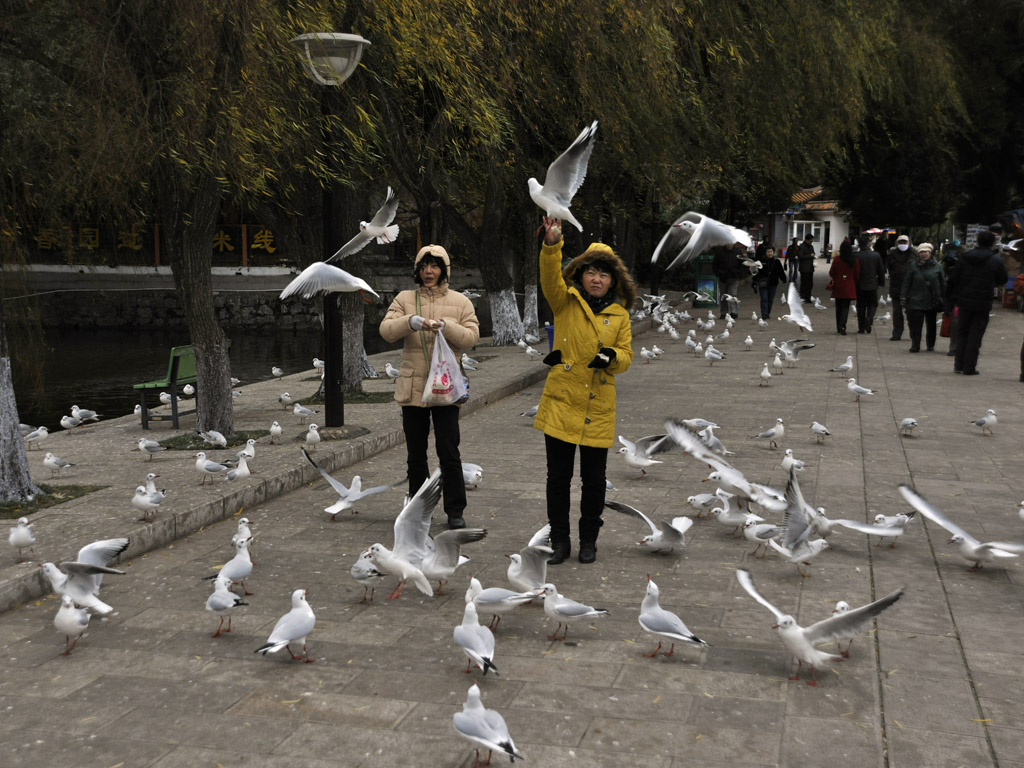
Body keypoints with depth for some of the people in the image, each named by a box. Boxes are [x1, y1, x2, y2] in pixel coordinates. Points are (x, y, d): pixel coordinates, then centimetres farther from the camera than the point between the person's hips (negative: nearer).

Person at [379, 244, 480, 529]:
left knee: (448, 451, -4)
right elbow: (386, 330, -6)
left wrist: (445, 326, -20)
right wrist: (412, 321, -23)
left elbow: (471, 337, -4)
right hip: (412, 386, 2)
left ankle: (455, 510, 9)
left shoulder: (460, 301, 6)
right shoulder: (405, 299, 7)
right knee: (416, 453, 10)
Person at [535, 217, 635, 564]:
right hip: (560, 404, -1)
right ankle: (560, 541, 19)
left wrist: (612, 356, -17)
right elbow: (550, 278, -18)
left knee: (594, 478, 7)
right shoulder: (566, 302, 2)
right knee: (558, 476, 5)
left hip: (598, 409, 1)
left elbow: (626, 357, 7)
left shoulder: (620, 314, 7)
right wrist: (552, 246, -37)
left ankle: (589, 540, 25)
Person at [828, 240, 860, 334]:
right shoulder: (855, 261, -7)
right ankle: (842, 326, -16)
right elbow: (857, 275, 0)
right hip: (849, 288, 0)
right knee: (846, 307, 1)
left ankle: (839, 328, 21)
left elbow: (831, 273, -1)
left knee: (838, 307, 13)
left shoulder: (837, 260, -10)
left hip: (838, 287, 0)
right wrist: (854, 283, 18)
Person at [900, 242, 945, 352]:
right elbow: (906, 282, 2)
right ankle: (915, 345, 1)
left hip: (932, 301, 1)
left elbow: (942, 283, 8)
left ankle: (931, 345, 25)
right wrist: (903, 296, -5)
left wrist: (943, 298, 5)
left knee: (931, 325, 11)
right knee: (915, 324, -7)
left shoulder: (936, 266, 4)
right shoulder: (913, 266, 2)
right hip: (916, 301, -1)